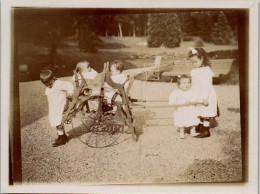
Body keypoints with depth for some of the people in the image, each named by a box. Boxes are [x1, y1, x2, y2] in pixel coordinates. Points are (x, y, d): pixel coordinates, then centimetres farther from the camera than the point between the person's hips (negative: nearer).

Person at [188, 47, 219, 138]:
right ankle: (200, 127, 31)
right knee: (200, 113, 18)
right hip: (198, 97, 9)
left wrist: (205, 98, -24)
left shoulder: (206, 70, -19)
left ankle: (206, 131, 6)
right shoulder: (195, 70, 10)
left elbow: (206, 86, -22)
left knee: (205, 113, -1)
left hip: (205, 96, -9)